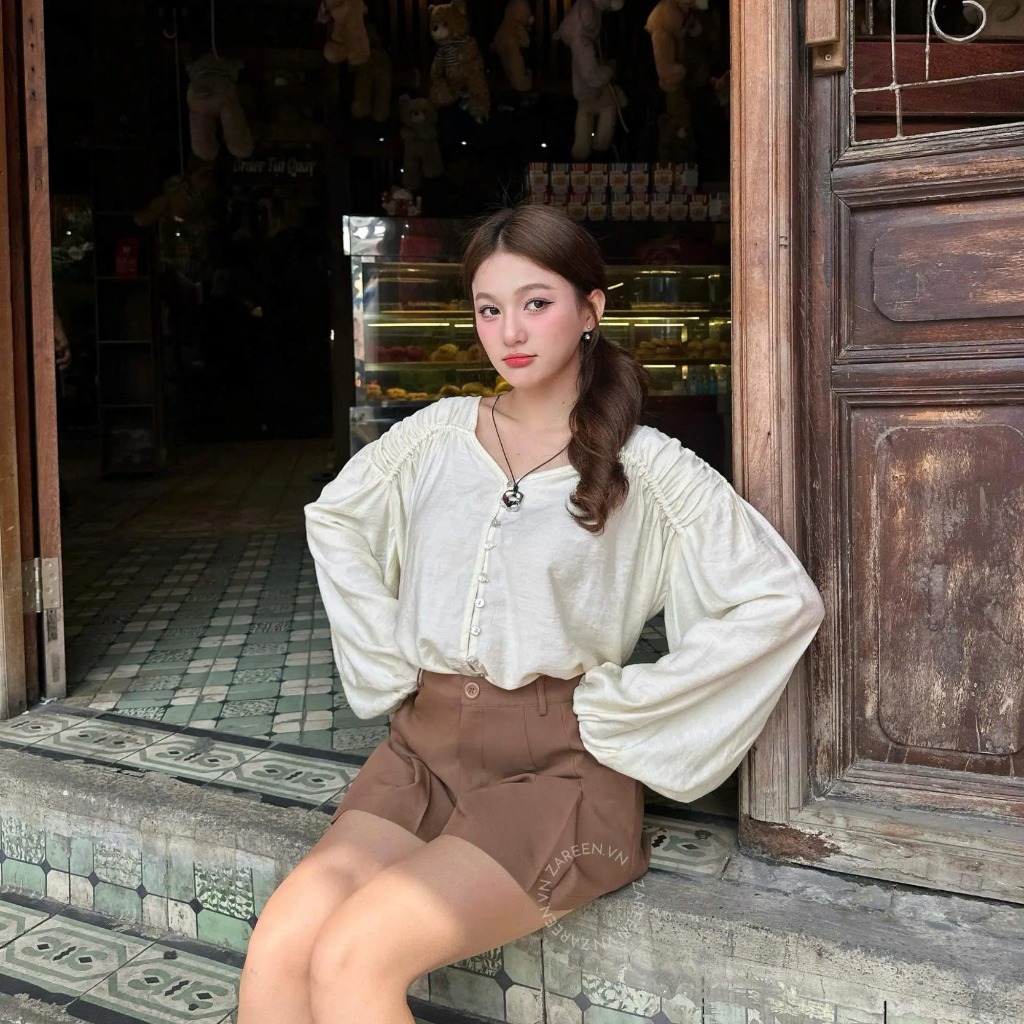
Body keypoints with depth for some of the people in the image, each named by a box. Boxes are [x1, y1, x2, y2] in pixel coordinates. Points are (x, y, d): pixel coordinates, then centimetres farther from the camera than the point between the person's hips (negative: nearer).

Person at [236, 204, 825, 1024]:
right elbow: (333, 519, 22)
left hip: (558, 768, -4)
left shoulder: (646, 467, -5)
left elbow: (784, 600, -10)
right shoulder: (438, 435, 7)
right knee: (274, 955, -19)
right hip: (425, 748, 4)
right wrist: (389, 666, 11)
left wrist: (619, 704, -10)